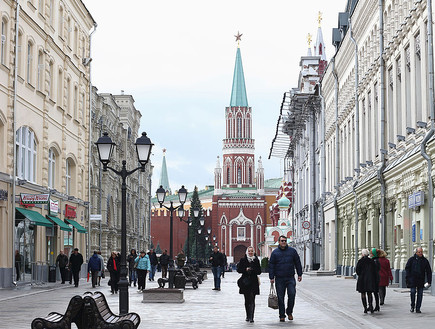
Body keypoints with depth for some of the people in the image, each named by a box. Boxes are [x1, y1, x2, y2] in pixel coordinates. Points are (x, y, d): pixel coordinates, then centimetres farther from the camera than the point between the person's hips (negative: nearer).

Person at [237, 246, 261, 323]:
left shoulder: (256, 260, 6)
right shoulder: (243, 260, 6)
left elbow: (259, 271, 4)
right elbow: (239, 269, 3)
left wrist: (252, 270, -14)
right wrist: (246, 270, -14)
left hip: (253, 283, -1)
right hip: (245, 282, 1)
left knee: (252, 300, -9)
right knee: (247, 300, 8)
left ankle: (251, 317, -13)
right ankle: (248, 316, 21)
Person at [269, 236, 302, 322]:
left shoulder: (292, 251, 7)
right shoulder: (275, 252, 4)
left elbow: (297, 263, 11)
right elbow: (271, 265, 5)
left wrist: (299, 274, 8)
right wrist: (271, 277, -2)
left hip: (290, 278, 0)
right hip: (279, 279, 0)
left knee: (292, 294, -11)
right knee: (280, 298, 2)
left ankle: (289, 312, 9)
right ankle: (282, 315, 11)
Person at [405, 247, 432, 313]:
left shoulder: (425, 261, 6)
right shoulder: (411, 259, 3)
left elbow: (429, 271, 7)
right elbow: (407, 268, 6)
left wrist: (429, 281, -1)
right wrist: (408, 277, -6)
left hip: (421, 280, 2)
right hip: (413, 280, -1)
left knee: (420, 294, 2)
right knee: (413, 292, -9)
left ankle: (418, 308, 8)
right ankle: (412, 306, 9)